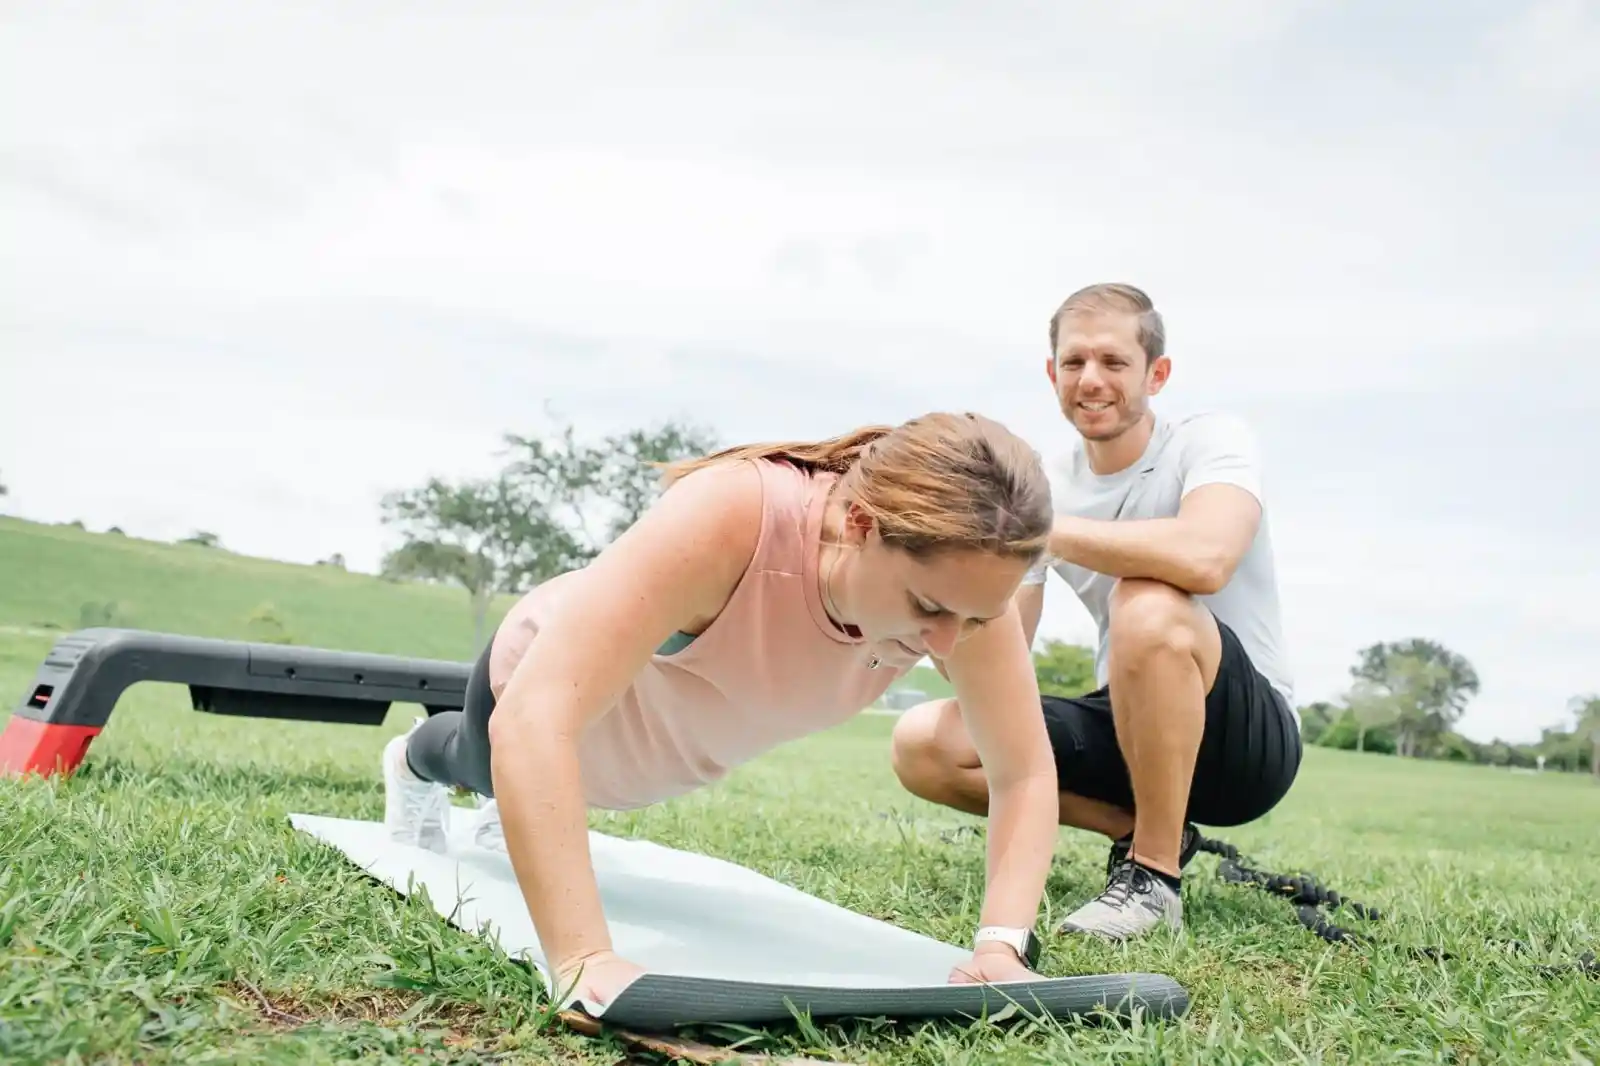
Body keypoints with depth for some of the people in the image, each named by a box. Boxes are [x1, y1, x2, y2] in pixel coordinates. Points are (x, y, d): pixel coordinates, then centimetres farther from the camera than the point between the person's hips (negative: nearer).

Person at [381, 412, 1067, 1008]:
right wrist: (582, 958, -59)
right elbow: (532, 720, -53)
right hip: (541, 682, -3)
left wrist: (1002, 943, -40)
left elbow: (1025, 775, -26)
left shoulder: (962, 569, -34)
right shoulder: (727, 519, -49)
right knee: (487, 766, 34)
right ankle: (415, 763, 68)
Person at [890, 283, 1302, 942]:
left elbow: (1204, 558, -38)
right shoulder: (1045, 489, 1)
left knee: (1148, 605, -36)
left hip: (1250, 739, -5)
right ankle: (1145, 829, 0)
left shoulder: (1211, 441, -13)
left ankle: (1154, 875, -18)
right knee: (923, 744, -11)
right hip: (1131, 728, 5)